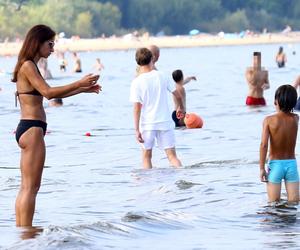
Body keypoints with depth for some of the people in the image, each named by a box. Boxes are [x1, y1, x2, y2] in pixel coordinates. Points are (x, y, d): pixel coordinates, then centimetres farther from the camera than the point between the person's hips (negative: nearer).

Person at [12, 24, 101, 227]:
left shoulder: (30, 66, 18)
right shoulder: (28, 66, -12)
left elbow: (50, 94, 23)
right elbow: (48, 92, -22)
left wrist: (83, 89, 19)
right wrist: (79, 84, -21)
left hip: (27, 129, 10)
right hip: (32, 129, -10)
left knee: (26, 187, 11)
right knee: (31, 187, -9)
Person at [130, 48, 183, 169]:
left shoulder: (137, 82, -8)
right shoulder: (162, 76, -1)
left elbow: (137, 107, -12)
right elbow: (178, 94, 6)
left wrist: (137, 129, -11)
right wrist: (181, 107, 27)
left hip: (147, 123, -2)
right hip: (165, 122, 2)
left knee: (146, 156, 15)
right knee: (172, 156, 2)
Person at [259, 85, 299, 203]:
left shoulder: (269, 120, -12)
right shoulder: (295, 119, -4)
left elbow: (264, 145, -17)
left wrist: (262, 168, -11)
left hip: (275, 164, -2)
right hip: (292, 164, 2)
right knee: (294, 203, 3)